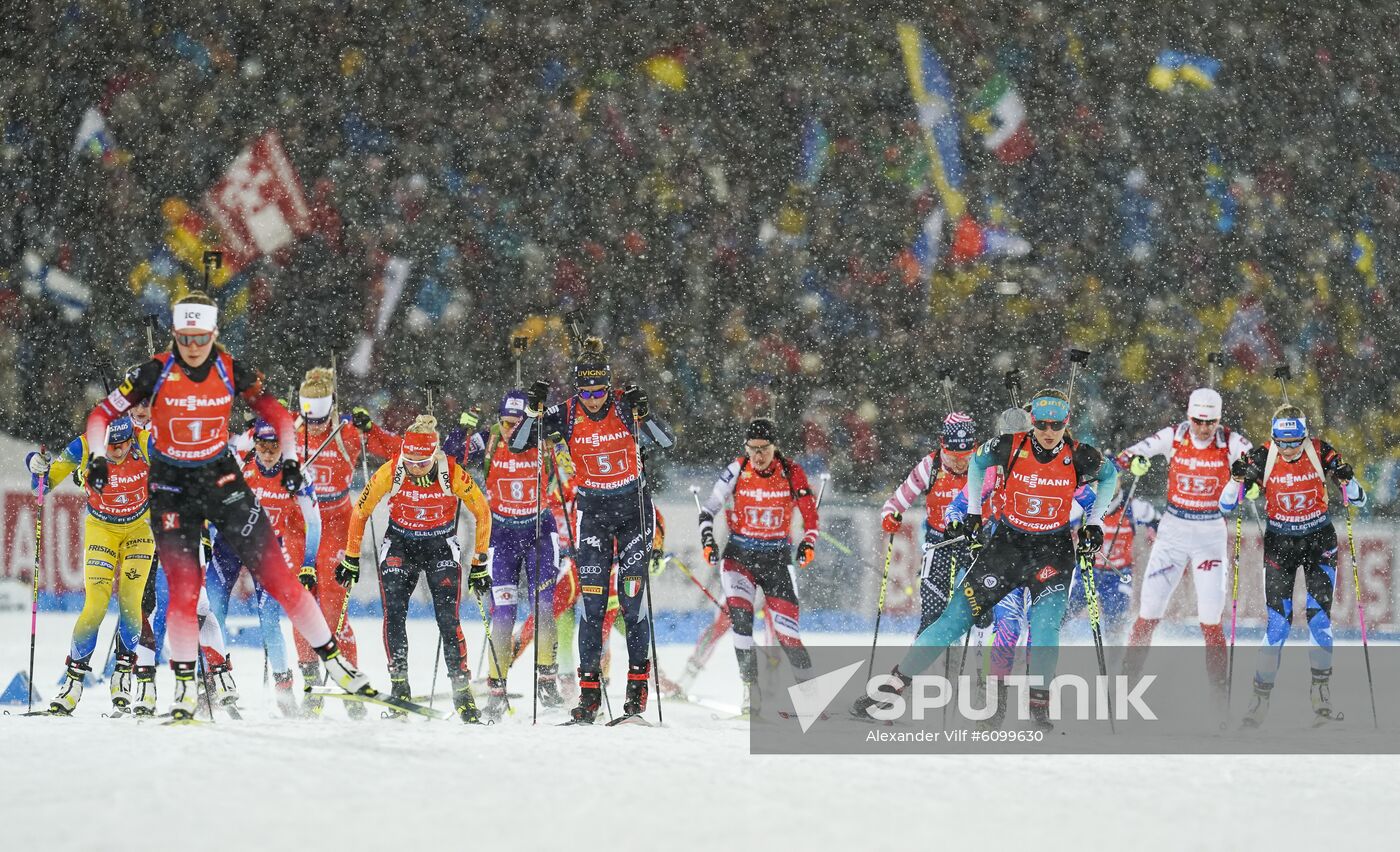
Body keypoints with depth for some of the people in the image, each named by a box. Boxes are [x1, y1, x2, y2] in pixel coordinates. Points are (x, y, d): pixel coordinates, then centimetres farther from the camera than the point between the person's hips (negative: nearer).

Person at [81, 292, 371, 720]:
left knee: (277, 573, -4)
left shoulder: (232, 371, -8)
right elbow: (101, 415, -8)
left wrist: (290, 459, -9)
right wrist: (98, 459, -24)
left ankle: (333, 660, 3)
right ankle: (185, 688, 1)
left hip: (222, 479, 1)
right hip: (171, 488, -1)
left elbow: (277, 415, 4)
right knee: (184, 587, -11)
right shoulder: (157, 372, -12)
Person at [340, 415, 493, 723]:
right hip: (400, 545, 1)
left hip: (440, 548, -1)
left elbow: (482, 512, -7)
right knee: (394, 615, -15)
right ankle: (399, 689, -9)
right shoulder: (390, 472, -20)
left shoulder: (452, 474, -22)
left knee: (448, 620, -13)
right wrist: (351, 559, 0)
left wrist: (480, 564, -4)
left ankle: (462, 691, -5)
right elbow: (360, 511, -5)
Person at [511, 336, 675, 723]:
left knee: (632, 598, -6)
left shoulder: (625, 406, -12)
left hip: (632, 508, -1)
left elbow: (667, 442, -20)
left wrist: (643, 415, -35)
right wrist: (534, 410, -24)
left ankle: (638, 680, 5)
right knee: (592, 600, -6)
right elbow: (517, 445, -9)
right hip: (591, 511, 1)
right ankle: (589, 690, -5)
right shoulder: (566, 415, -8)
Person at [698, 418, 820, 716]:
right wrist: (707, 541, -13)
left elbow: (811, 515, 1)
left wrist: (808, 543, -16)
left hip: (777, 557, 0)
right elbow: (708, 509, 1)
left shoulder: (792, 473, -6)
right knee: (739, 612, -22)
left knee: (786, 629, -7)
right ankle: (750, 686, -17)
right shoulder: (737, 471, -5)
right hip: (740, 554, 0)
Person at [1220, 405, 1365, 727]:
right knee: (1278, 620, -9)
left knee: (1318, 615, -9)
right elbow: (1226, 505, -11)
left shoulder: (1321, 453, -13)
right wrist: (1238, 477, -29)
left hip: (1319, 542, 0)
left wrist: (1346, 479, -29)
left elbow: (1358, 500, -8)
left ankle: (1322, 691, 6)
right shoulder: (1262, 458, -14)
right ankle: (1261, 697, -1)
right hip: (1279, 543, 0)